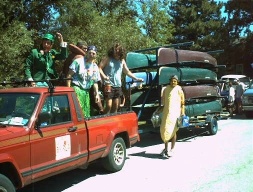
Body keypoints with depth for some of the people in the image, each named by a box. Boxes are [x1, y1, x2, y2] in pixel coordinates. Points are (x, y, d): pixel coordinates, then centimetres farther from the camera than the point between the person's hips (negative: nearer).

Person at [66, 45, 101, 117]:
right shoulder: (78, 61, -3)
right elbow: (69, 75, -6)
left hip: (86, 91, 6)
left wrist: (97, 94, 9)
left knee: (86, 114, 7)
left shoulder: (95, 67, 14)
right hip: (76, 88, -6)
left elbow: (95, 82, 20)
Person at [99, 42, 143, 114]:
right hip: (108, 85, -5)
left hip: (118, 86, 5)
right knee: (109, 105, -12)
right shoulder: (107, 59, -1)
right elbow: (99, 68, -6)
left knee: (116, 107, 8)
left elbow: (127, 72, 19)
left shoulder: (122, 61, 13)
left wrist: (136, 79, 13)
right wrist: (104, 76, -23)